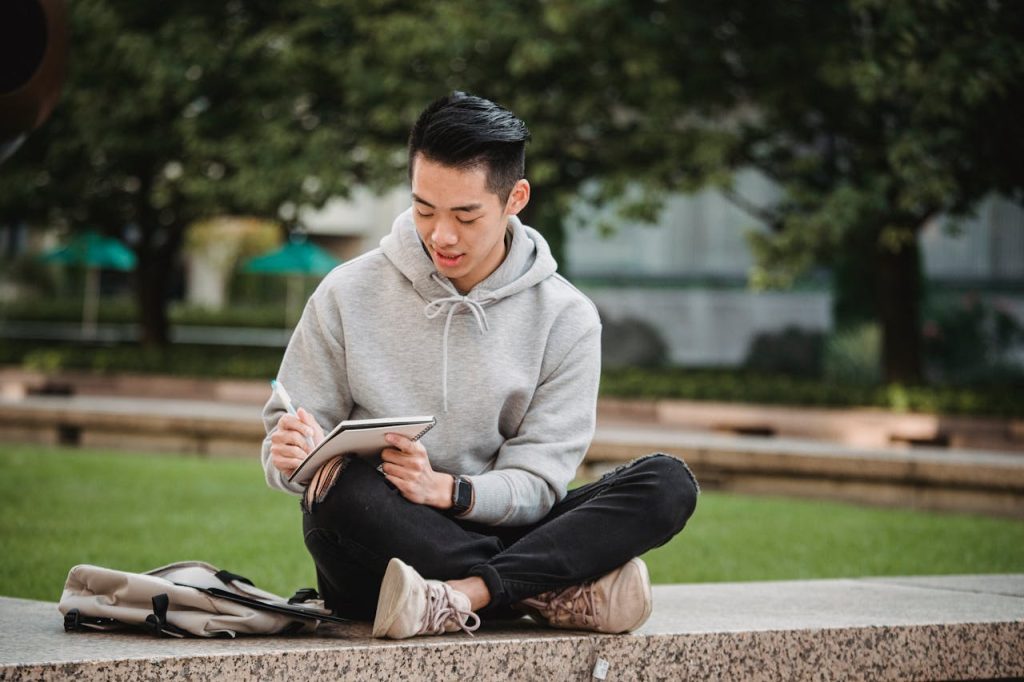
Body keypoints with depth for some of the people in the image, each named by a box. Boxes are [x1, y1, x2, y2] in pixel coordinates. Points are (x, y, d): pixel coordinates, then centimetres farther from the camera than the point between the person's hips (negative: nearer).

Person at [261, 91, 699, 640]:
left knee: (669, 484, -21)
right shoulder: (348, 295, 2)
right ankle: (565, 592, -27)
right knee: (340, 484, -37)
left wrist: (447, 490, -25)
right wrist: (295, 455, -21)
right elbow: (287, 440, 4)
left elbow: (535, 484, -4)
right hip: (377, 552, -1)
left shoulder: (565, 318, 1)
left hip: (495, 538, 1)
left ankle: (455, 599, -35)